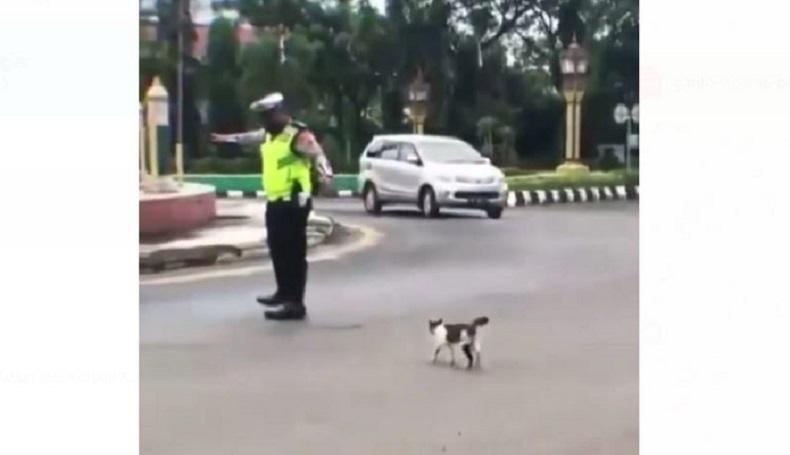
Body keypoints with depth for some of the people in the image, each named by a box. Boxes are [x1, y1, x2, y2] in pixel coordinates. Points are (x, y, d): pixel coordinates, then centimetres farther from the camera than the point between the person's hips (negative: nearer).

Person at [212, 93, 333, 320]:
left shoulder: (299, 136, -15)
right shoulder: (269, 134, 14)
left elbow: (318, 155, -26)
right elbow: (251, 136, 34)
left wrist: (325, 174, -47)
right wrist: (228, 138, 49)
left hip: (293, 203, -10)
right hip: (274, 202, 10)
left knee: (294, 253, -8)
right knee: (278, 250, 19)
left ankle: (295, 304, -7)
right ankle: (284, 292, 35)